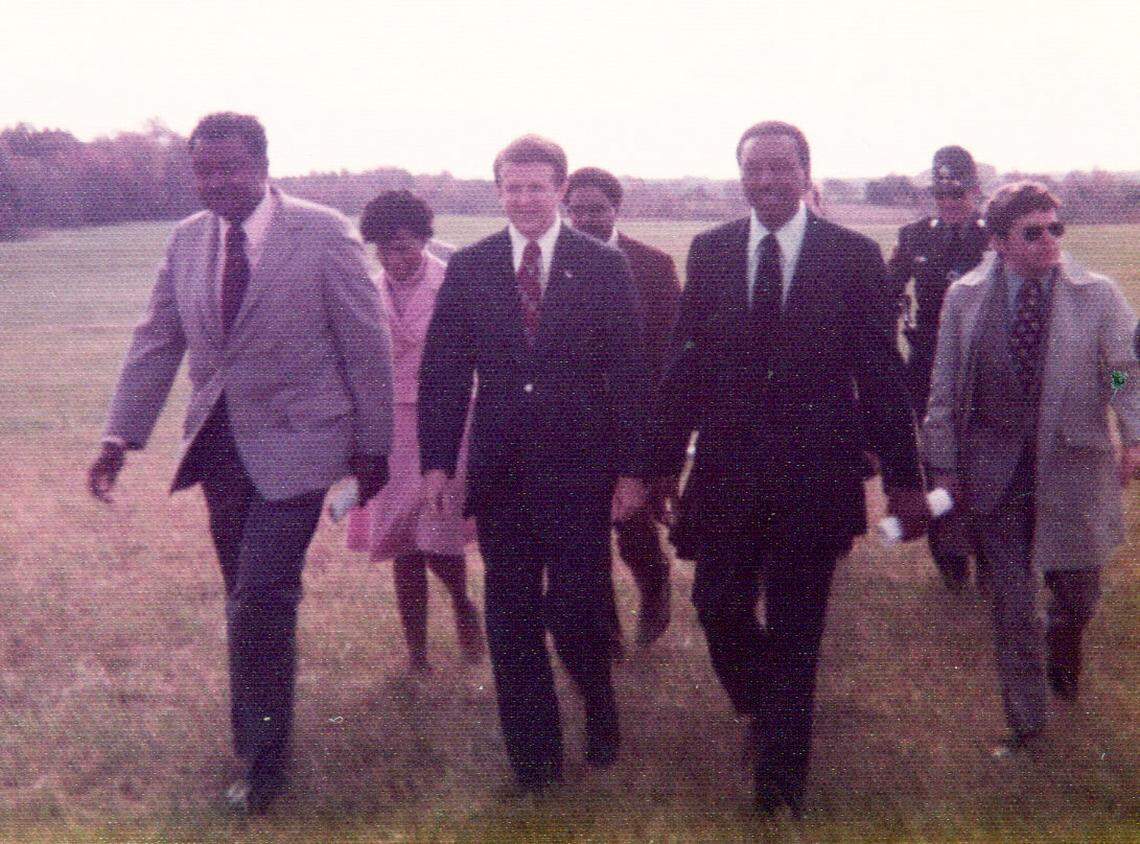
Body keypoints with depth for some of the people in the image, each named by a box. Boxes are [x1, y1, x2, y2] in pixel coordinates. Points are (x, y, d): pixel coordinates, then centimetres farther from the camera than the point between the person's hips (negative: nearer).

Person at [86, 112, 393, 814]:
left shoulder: (323, 233, -9)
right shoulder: (187, 240, 6)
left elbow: (366, 343, -6)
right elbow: (158, 342, 8)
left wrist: (372, 445, -4)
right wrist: (120, 438, 1)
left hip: (293, 443, -5)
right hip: (221, 442, 5)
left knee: (261, 601, -11)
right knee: (251, 605, 13)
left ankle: (263, 761, 6)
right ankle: (256, 741, 29)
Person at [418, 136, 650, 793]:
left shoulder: (604, 266, -1)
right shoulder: (469, 266, 5)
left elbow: (630, 374, -1)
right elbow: (444, 370, 5)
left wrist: (632, 468, -5)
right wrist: (438, 461, -1)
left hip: (579, 468, -2)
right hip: (499, 468, 2)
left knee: (575, 608, -2)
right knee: (511, 617, 7)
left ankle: (600, 708, 30)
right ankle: (534, 757, 21)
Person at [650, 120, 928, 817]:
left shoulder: (853, 255, -4)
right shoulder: (710, 251, 3)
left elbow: (882, 371, -4)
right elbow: (687, 361, 5)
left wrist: (904, 478, -4)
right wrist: (667, 460, 5)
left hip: (814, 471, -2)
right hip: (727, 466, 2)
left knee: (795, 632, 7)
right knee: (719, 608, 1)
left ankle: (781, 785, 24)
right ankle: (768, 713, 34)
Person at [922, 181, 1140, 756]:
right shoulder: (965, 298, 1)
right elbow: (944, 389, 4)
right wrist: (944, 464, 2)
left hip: (1072, 468, 0)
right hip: (995, 473, 0)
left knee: (1078, 592, 11)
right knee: (1012, 603, 6)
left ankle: (1062, 657, 48)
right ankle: (1025, 722, 23)